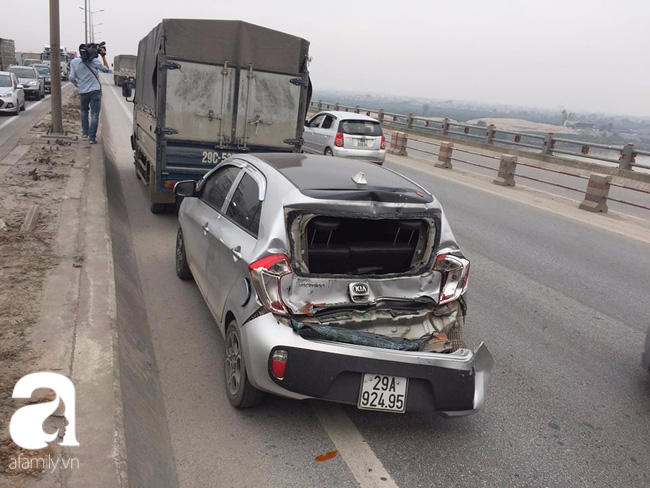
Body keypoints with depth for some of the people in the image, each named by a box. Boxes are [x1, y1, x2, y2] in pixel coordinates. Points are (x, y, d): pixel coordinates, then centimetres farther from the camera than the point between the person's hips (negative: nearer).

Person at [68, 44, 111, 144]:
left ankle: (85, 132, 24)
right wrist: (103, 56, 8)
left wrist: (76, 83, 20)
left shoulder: (74, 62, 1)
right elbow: (107, 69, 5)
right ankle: (92, 137, -8)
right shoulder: (94, 60, -5)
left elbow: (71, 78, -2)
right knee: (94, 114, -1)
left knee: (84, 111, 26)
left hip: (83, 91, 3)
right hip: (95, 91, -3)